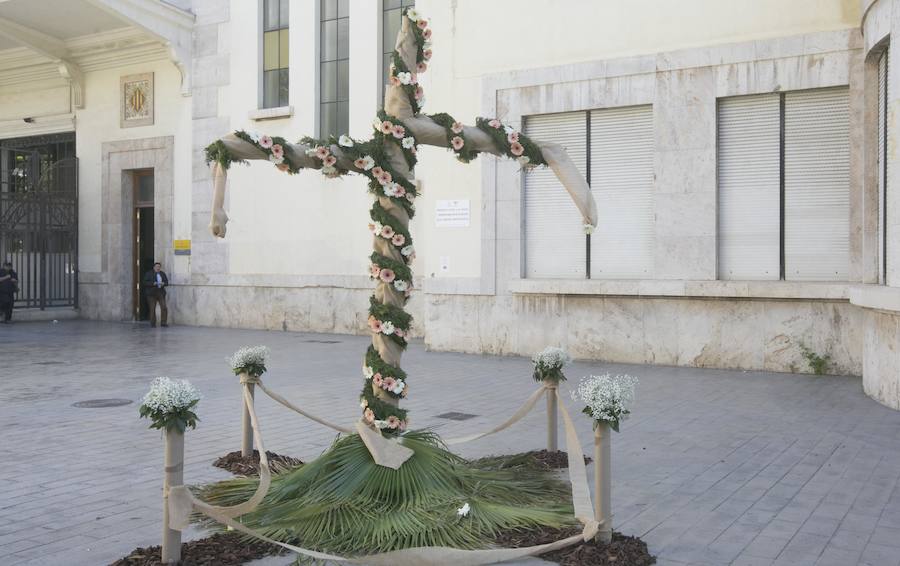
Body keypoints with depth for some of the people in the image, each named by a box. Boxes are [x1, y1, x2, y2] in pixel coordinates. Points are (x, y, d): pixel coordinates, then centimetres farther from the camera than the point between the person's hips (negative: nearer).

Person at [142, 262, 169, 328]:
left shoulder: (163, 274, 12)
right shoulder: (149, 274, 0)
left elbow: (167, 282, 11)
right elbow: (145, 282, -8)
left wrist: (163, 283, -11)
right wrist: (153, 283, -21)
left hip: (161, 293, 3)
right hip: (151, 293, -3)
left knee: (164, 307, -9)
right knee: (152, 309, -1)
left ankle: (163, 322, -2)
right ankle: (152, 323, 7)